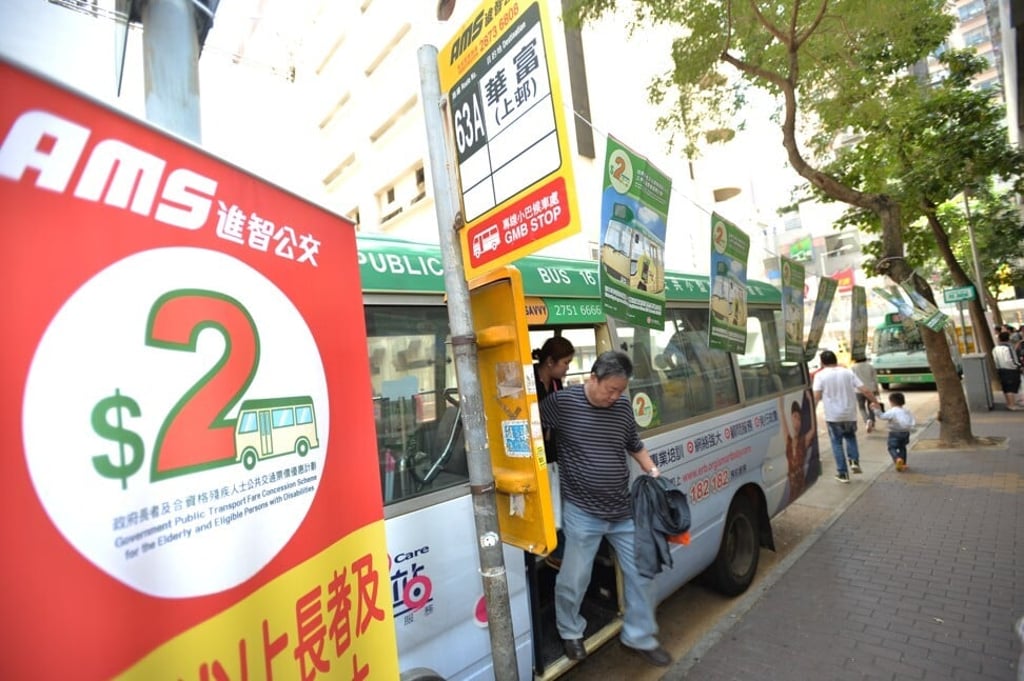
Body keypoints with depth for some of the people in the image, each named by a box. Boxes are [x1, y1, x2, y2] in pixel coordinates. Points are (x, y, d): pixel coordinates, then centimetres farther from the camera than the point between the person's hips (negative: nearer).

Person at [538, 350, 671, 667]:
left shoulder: (624, 406, -1)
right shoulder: (561, 401, -15)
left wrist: (652, 471, 1)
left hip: (624, 510, 5)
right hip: (581, 513, -4)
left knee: (640, 574, 16)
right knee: (573, 580, 10)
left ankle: (640, 637, 40)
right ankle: (570, 632, 40)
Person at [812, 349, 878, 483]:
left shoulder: (820, 375, -6)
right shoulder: (848, 372, 3)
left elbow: (816, 396, -15)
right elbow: (865, 390, 0)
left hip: (833, 416, -3)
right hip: (850, 414, 3)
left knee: (837, 443, 10)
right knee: (850, 437, 27)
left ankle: (843, 473, 12)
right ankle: (854, 461, 10)